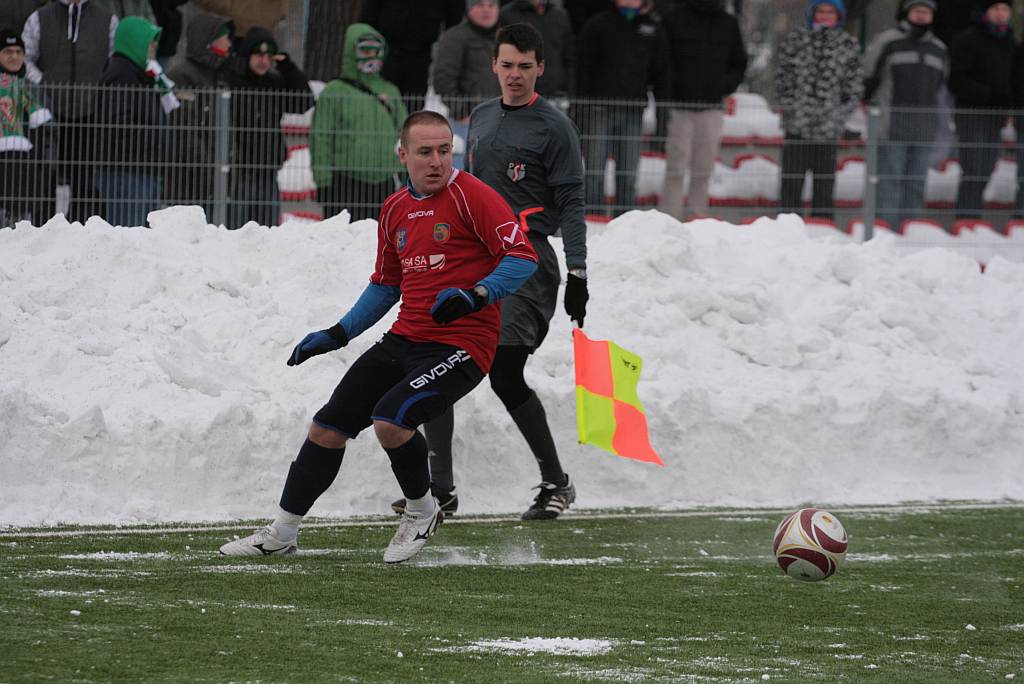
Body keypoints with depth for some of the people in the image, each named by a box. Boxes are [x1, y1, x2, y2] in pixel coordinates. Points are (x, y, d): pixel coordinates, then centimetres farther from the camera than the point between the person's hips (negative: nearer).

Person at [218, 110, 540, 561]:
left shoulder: (470, 196, -10)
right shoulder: (395, 211, 13)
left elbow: (523, 257, -17)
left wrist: (475, 295, -30)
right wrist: (337, 334, 20)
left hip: (461, 346, -7)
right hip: (405, 339, 7)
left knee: (390, 419, -27)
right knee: (328, 427, 4)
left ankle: (422, 512, 1)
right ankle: (282, 533, 20)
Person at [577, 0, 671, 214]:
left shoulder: (653, 27, 10)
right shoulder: (597, 25, 1)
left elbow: (661, 72, 14)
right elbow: (583, 68, -1)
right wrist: (579, 108, -7)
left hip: (633, 113, 3)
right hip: (600, 110, -3)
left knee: (628, 174, 4)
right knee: (595, 172, -4)